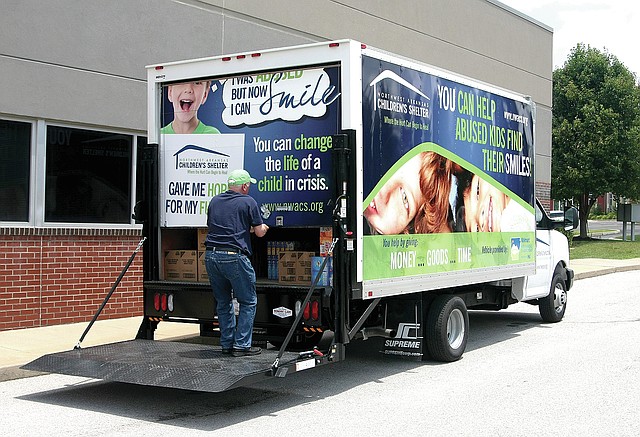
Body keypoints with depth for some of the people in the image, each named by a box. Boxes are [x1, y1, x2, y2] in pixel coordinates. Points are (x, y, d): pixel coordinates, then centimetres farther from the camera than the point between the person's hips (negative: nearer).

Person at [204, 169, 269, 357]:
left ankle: (227, 344, 19)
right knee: (248, 301, 6)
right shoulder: (248, 202, 1)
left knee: (223, 302, 17)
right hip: (234, 256, -6)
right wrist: (263, 227, 28)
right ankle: (241, 345, 3)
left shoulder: (214, 201, 16)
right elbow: (260, 232, 3)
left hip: (211, 256, 6)